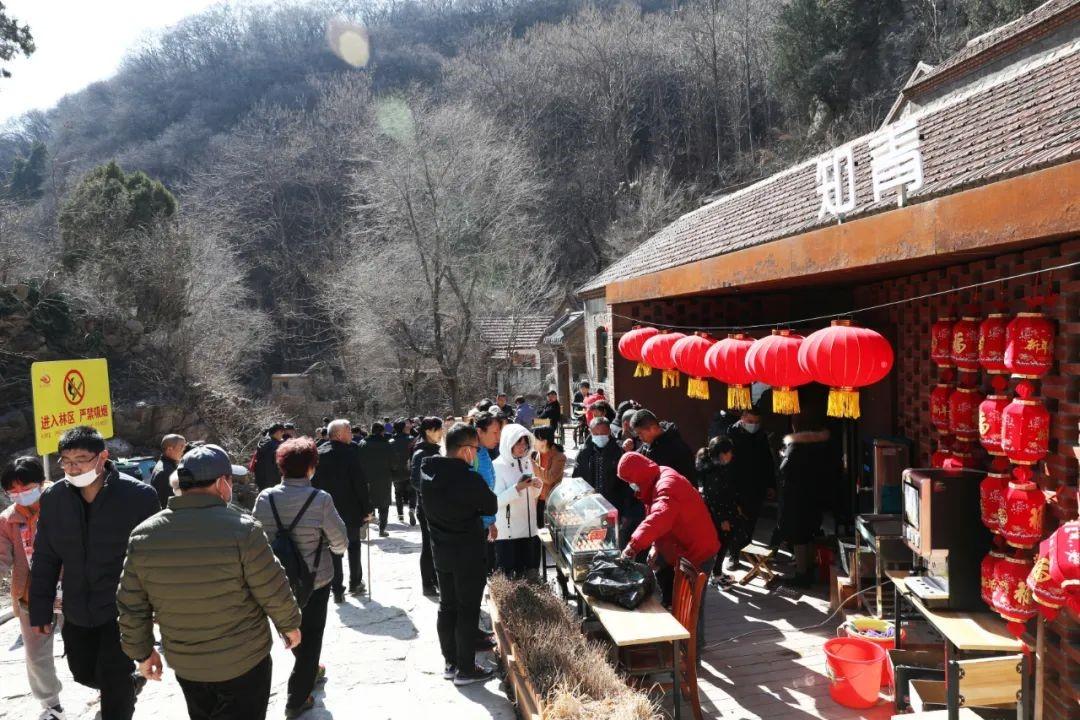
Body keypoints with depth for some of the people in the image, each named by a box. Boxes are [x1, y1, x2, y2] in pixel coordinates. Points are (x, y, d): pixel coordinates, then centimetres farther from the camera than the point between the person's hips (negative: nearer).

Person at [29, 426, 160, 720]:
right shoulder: (53, 498, -5)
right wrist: (40, 609, 6)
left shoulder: (139, 496, -18)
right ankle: (131, 681, 51)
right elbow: (45, 559, 5)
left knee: (114, 683, 1)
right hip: (77, 612, 5)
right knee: (84, 673, 22)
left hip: (124, 610, -5)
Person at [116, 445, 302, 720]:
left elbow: (131, 607, -2)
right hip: (244, 662, -4)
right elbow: (274, 592, -15)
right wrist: (290, 624, 4)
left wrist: (141, 651, 13)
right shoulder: (242, 529, -23)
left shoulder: (143, 535, -9)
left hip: (184, 665, 4)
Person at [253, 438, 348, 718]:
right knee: (310, 635, 13)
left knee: (294, 629, 26)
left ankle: (309, 671, 49)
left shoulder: (265, 498, -11)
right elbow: (341, 542, -14)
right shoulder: (320, 499, -22)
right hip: (315, 579, -4)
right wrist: (335, 548, 8)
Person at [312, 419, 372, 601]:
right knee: (354, 545, 17)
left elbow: (314, 482, 3)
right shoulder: (351, 452, -16)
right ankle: (355, 584, 26)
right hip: (351, 510, -3)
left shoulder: (319, 454, -2)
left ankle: (337, 590, 10)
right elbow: (360, 482, -16)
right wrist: (367, 508, -8)